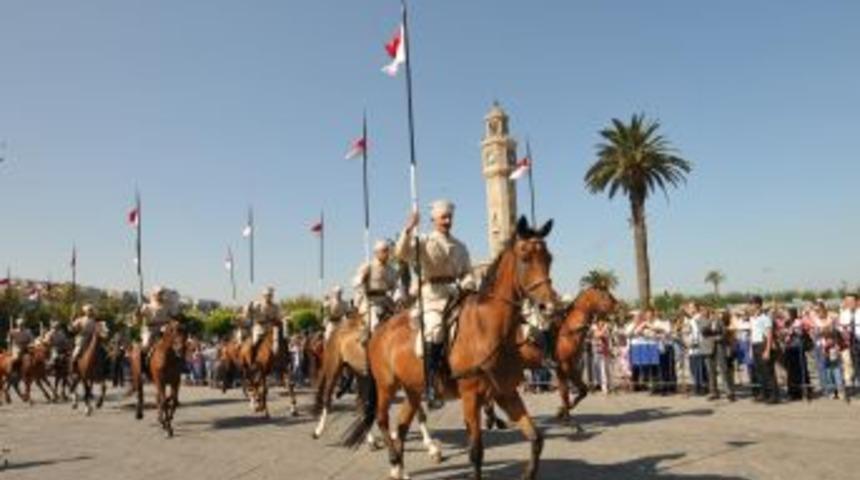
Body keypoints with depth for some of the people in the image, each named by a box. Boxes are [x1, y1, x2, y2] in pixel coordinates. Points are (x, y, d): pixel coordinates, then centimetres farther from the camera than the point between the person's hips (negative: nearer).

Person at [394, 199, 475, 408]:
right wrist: (408, 229, -18)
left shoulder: (460, 246, 20)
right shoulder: (424, 242, 7)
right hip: (433, 293, -5)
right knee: (435, 328, -27)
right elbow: (401, 253, -8)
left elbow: (467, 272, 17)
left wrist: (467, 284, -4)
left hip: (457, 293, 5)